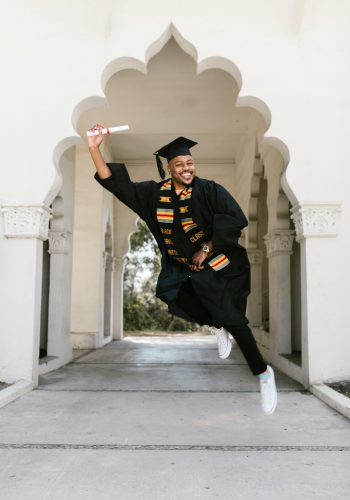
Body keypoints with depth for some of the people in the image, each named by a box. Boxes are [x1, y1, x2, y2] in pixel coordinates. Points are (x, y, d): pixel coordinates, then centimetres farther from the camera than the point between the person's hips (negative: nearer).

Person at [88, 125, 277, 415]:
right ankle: (218, 327, 7)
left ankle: (264, 373, 7)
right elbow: (115, 183, 1)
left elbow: (236, 220, -19)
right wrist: (94, 149, -9)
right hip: (180, 266, 5)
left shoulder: (209, 190, -11)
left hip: (215, 264, -4)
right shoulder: (155, 193, 1)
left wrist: (206, 249, -19)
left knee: (230, 317, -15)